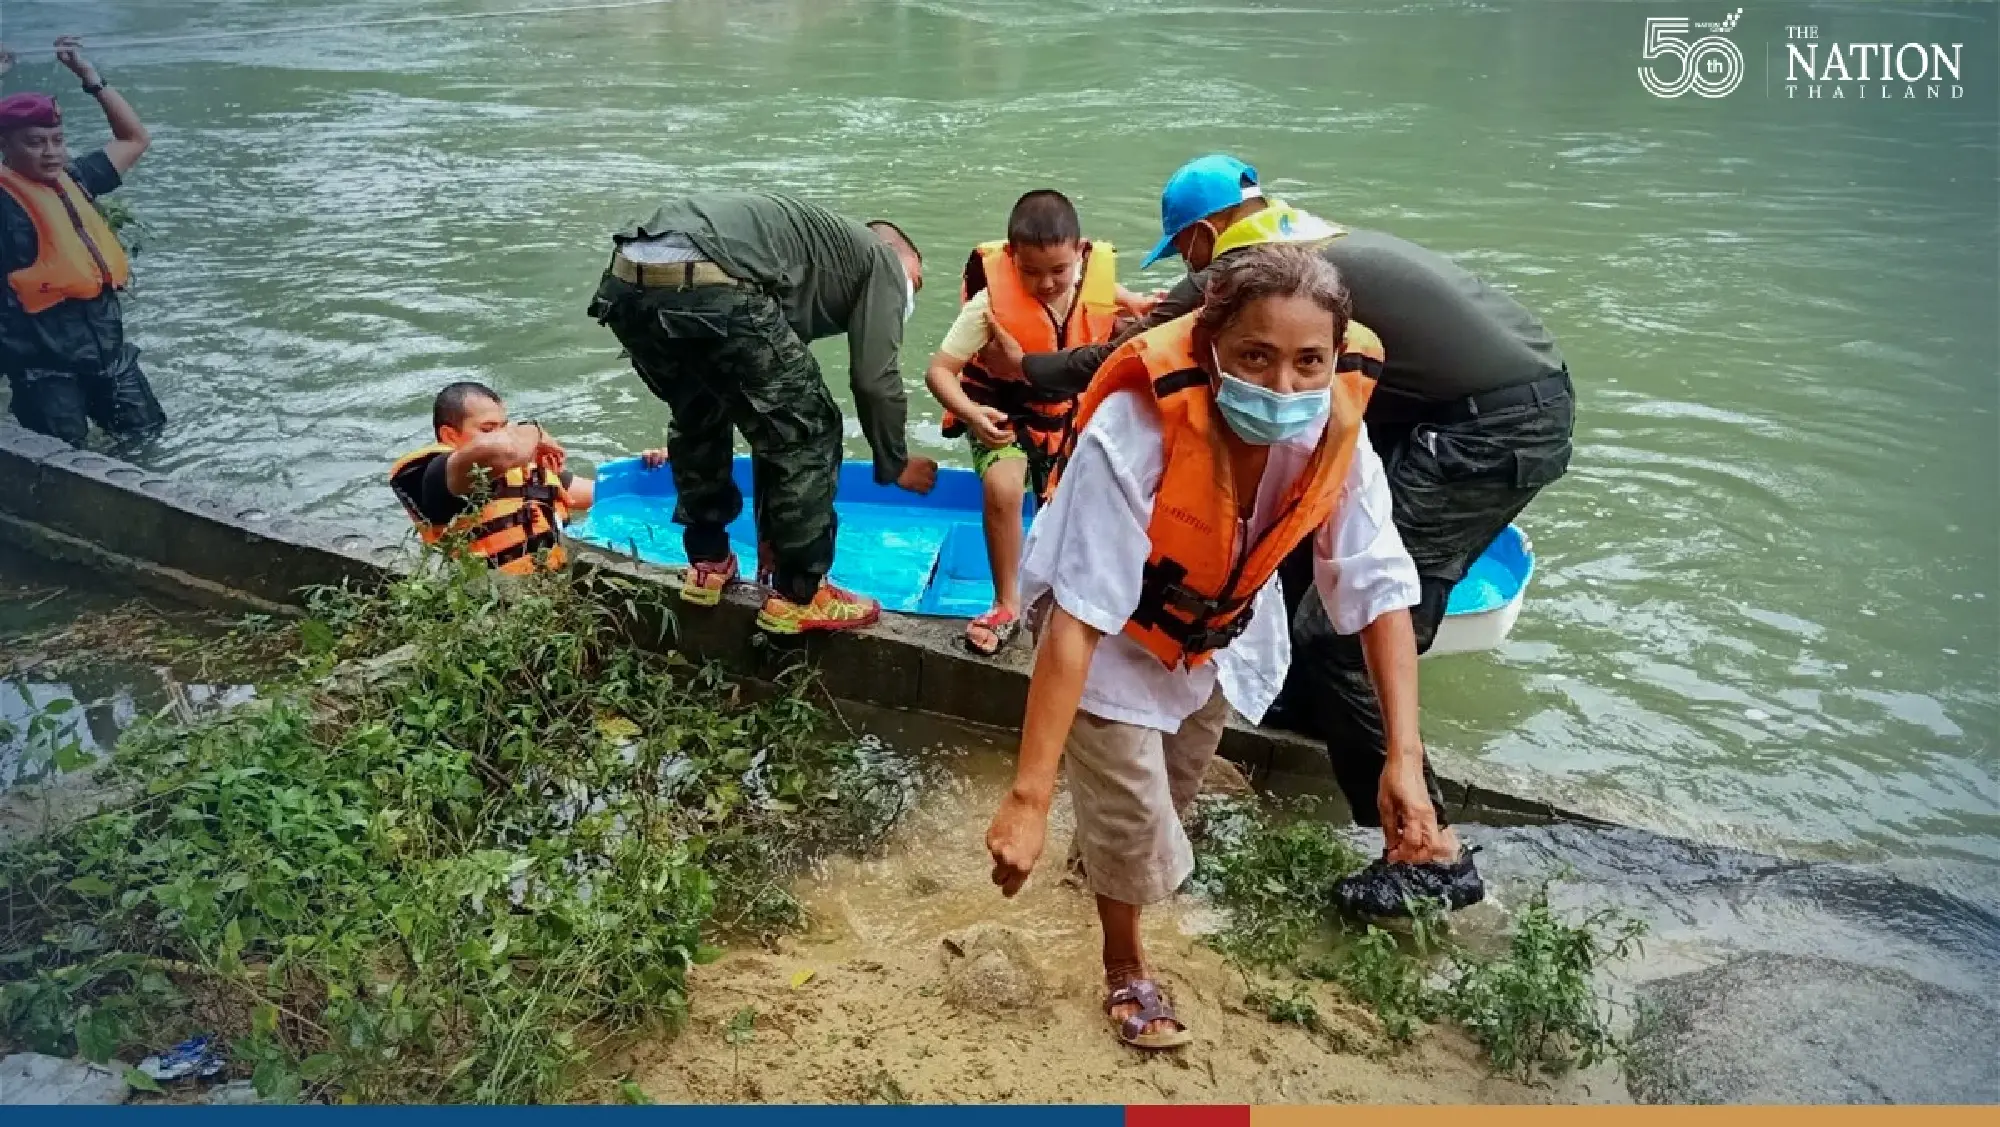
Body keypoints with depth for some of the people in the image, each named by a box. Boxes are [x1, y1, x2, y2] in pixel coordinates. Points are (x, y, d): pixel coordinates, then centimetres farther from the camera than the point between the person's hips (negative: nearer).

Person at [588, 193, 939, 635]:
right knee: (807, 432, 9)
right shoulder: (880, 258, 21)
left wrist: (769, 530, 44)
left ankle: (708, 564, 40)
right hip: (707, 289, -9)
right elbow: (874, 381, 11)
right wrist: (896, 464, 30)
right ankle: (798, 597, 17)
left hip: (627, 283, 9)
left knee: (698, 419, 33)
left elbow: (770, 413, 40)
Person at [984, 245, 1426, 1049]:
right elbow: (1077, 619, -43)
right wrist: (1029, 795, -43)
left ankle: (1108, 853, 60)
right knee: (1133, 818, -3)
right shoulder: (1135, 434, -42)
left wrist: (1405, 754, -29)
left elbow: (1380, 589, -22)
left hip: (1222, 628, 5)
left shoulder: (1335, 433, -27)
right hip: (1116, 637, -5)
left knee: (1178, 785, 24)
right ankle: (1125, 968, 30)